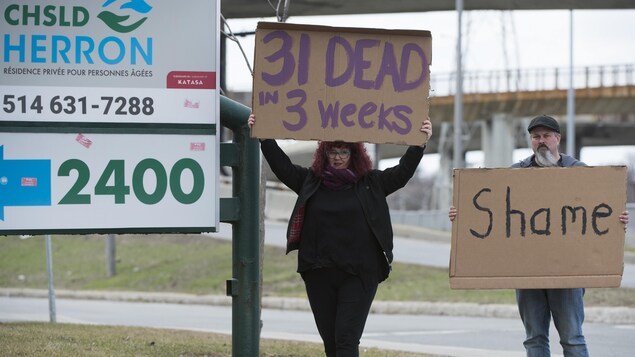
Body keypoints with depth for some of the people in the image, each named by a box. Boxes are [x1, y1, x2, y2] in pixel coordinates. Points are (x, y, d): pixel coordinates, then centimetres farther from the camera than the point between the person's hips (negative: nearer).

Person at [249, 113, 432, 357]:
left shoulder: (371, 183, 6)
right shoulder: (310, 181, 9)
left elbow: (403, 172, 1)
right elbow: (281, 165, 7)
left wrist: (420, 143, -9)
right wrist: (263, 137, 0)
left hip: (359, 275, -3)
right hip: (319, 273, 3)